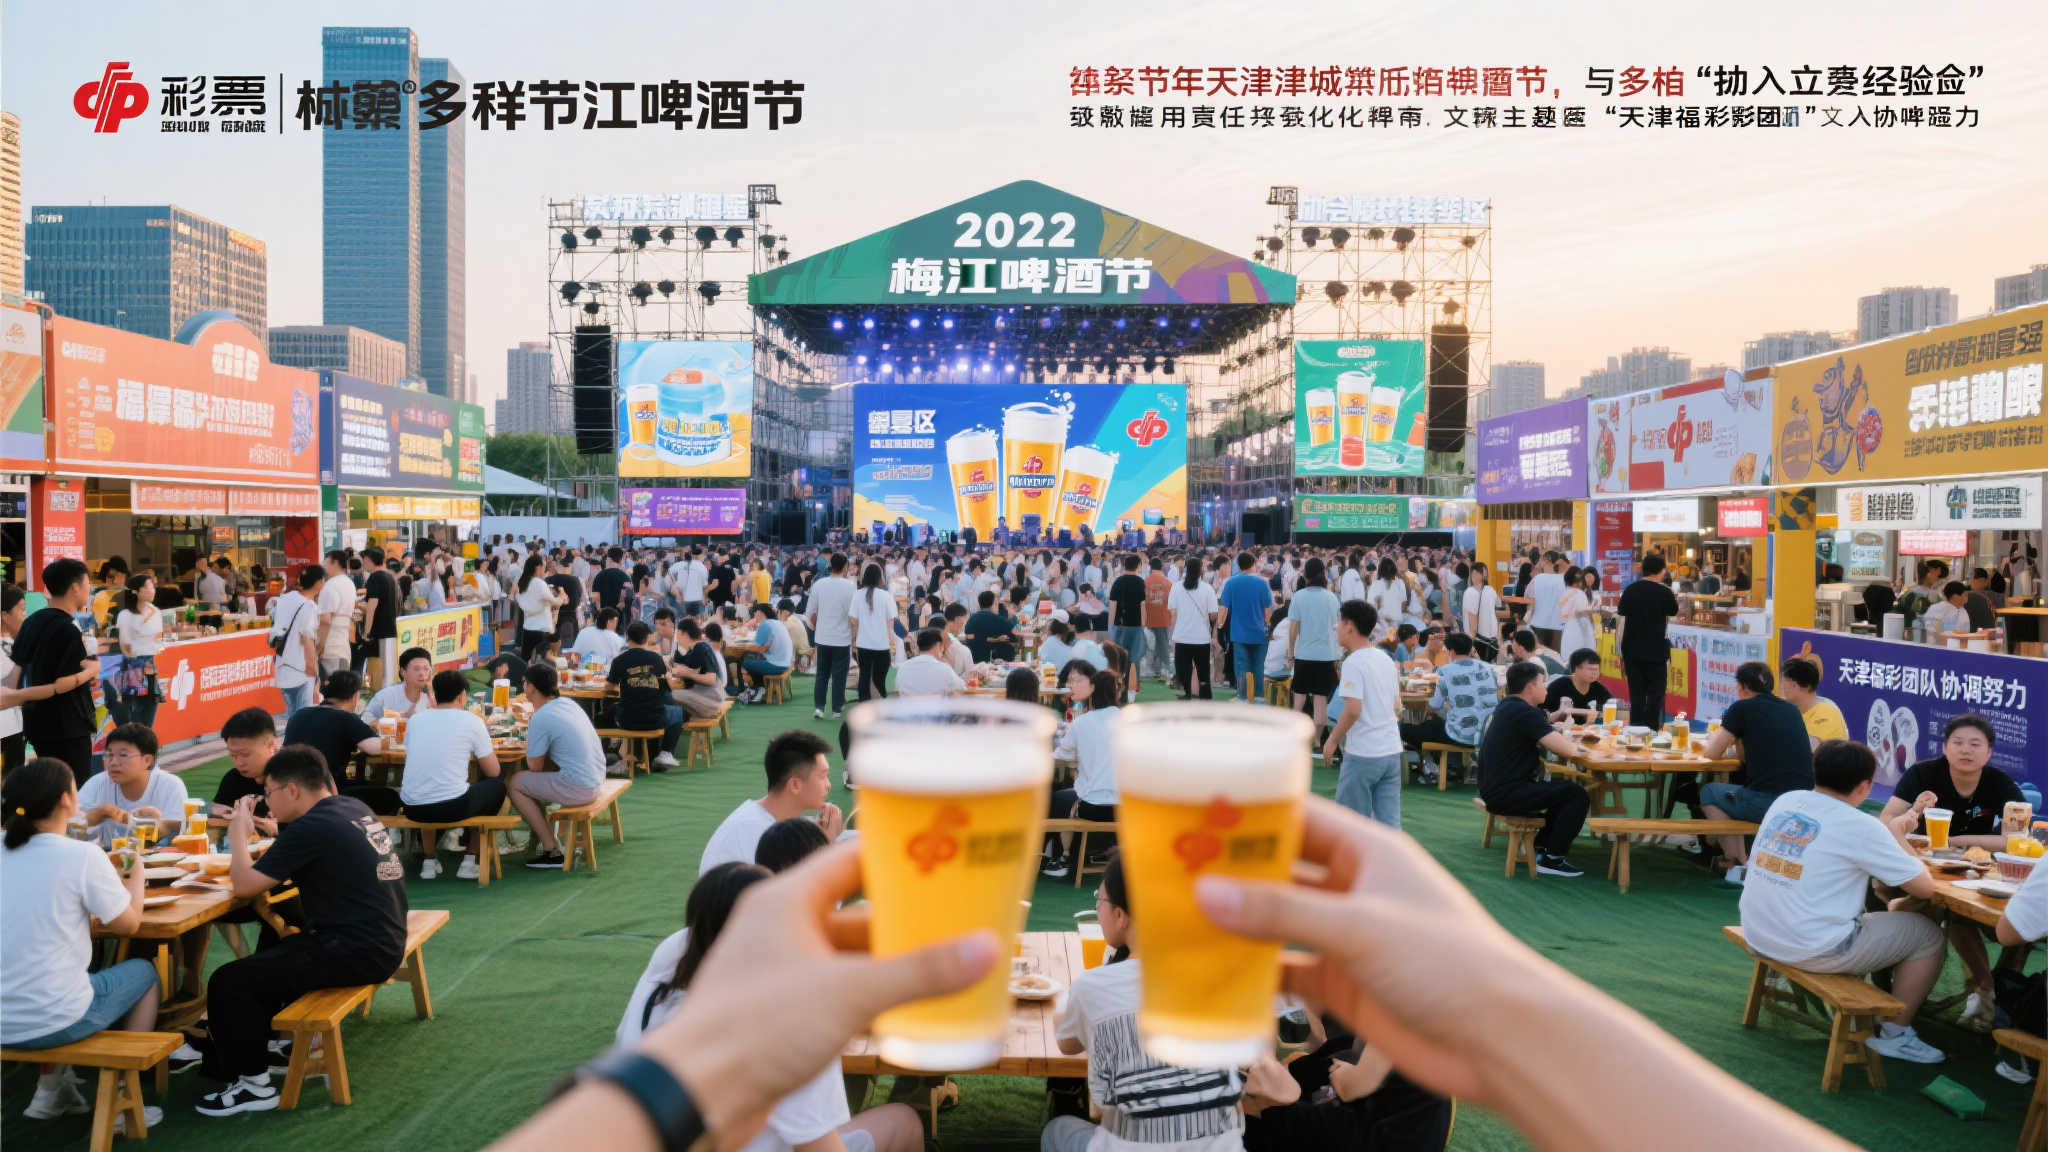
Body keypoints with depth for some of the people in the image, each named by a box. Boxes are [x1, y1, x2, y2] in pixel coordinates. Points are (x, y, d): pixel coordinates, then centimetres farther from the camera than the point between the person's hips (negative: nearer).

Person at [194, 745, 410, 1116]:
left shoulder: (311, 828, -18)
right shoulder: (355, 809, 9)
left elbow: (244, 885, -13)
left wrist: (239, 832, 2)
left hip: (358, 953, -10)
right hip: (381, 941, 10)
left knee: (228, 983, -9)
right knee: (268, 954, 28)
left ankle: (254, 1085, 5)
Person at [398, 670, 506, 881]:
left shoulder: (415, 719, 9)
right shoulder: (471, 721, -2)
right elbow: (493, 771, 3)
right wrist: (484, 748, 23)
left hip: (412, 809, 5)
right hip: (452, 808, -4)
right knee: (496, 786, 23)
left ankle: (429, 861, 33)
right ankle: (469, 862, 24)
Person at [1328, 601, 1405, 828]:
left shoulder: (1354, 662, -13)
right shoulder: (1386, 659, 12)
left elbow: (1353, 709, -22)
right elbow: (1397, 706, 17)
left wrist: (1333, 739, -12)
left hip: (1363, 754, -7)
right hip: (1392, 750, 7)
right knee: (1389, 821, 8)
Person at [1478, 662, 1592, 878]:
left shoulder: (1507, 707, 13)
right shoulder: (1526, 713, -18)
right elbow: (1567, 749, -20)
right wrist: (1575, 745, 2)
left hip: (1495, 788, 11)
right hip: (1506, 795, -11)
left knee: (1563, 789, 22)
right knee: (1577, 795, -10)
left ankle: (1539, 848, 25)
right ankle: (1552, 860, -1)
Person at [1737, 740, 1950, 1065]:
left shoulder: (1784, 801, 5)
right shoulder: (1861, 827, -14)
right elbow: (1925, 886, -6)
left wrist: (1888, 832, 19)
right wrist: (1897, 837, 10)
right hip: (1811, 950, -7)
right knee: (1928, 934, 11)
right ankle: (1895, 1035, 20)